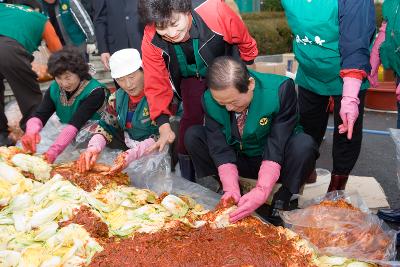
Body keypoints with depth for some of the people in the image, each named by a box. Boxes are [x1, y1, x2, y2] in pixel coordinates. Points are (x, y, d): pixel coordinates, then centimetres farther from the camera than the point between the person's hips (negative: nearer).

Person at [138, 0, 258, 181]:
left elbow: (244, 41, -19)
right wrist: (164, 125, -35)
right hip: (191, 77, 1)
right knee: (191, 118, -9)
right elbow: (156, 84, -25)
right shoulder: (151, 40, -31)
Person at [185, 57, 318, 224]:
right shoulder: (210, 99, -18)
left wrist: (261, 192, -38)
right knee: (193, 135, -14)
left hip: (277, 163, -2)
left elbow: (278, 145, -30)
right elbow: (220, 147, -18)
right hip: (239, 160, 3)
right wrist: (231, 188, -31)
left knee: (304, 145, -34)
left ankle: (280, 202, -13)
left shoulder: (281, 90, -28)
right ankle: (226, 196, -6)